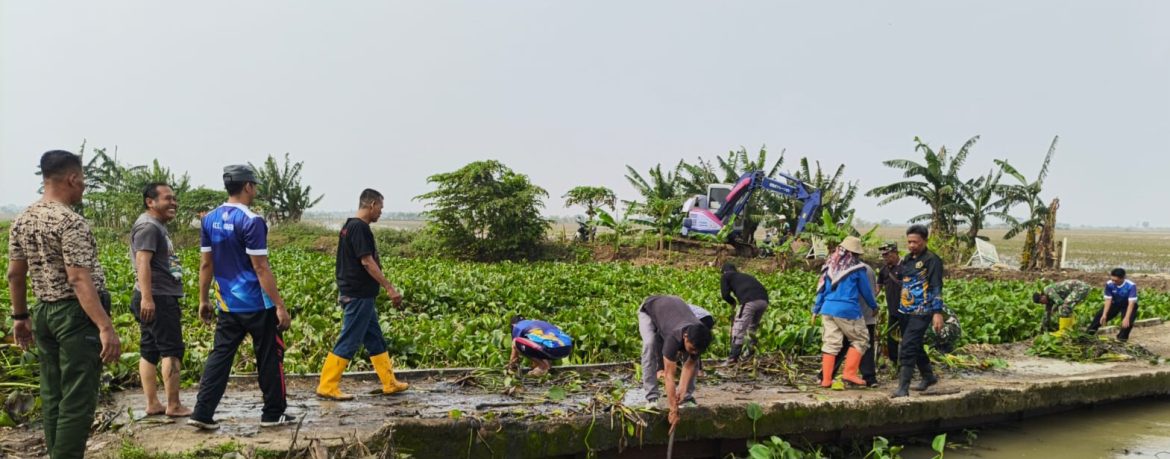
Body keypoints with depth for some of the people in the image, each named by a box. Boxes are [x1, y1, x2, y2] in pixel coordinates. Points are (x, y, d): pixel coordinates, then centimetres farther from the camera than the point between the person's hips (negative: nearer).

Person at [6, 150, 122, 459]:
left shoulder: (22, 220, 8)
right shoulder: (70, 222, -17)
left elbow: (14, 274, 13)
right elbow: (79, 279, -24)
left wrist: (20, 317, 23)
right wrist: (106, 327, -27)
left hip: (43, 313, 9)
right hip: (77, 315, -8)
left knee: (52, 397, 14)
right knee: (77, 401, -4)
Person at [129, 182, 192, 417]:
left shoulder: (158, 226, 19)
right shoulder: (148, 226, -13)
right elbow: (142, 263, -23)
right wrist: (147, 297, -29)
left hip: (161, 297, 10)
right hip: (158, 298, -10)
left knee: (150, 351, 9)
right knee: (172, 350, -7)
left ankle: (152, 404, 13)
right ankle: (174, 406, -3)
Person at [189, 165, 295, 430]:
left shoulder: (210, 219, 5)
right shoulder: (251, 221, -17)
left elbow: (206, 263, 9)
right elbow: (261, 268, -19)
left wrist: (204, 300, 17)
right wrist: (280, 306, -16)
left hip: (227, 305, 6)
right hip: (258, 305, -6)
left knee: (220, 356, 9)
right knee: (269, 357, 7)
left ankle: (202, 414, 4)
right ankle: (273, 414, 15)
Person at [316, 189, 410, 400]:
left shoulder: (349, 226, 14)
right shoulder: (360, 228, -17)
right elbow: (367, 262, -21)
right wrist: (390, 289, -19)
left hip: (357, 294, 10)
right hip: (359, 296, -10)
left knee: (375, 339, 14)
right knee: (348, 342, -4)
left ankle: (390, 383, 21)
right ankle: (327, 386, 1)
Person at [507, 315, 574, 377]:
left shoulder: (517, 326, 18)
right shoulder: (538, 322, 37)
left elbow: (515, 345, 23)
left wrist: (511, 365, 39)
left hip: (552, 349, -8)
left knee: (517, 343, 4)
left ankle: (543, 366, 3)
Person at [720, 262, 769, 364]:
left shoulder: (726, 277, 21)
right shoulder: (746, 276, 38)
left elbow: (725, 295, 9)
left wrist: (732, 302, 30)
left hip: (749, 301, -6)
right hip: (764, 300, 6)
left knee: (738, 329, -3)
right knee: (753, 327, 27)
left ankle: (733, 358, -9)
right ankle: (750, 352, 33)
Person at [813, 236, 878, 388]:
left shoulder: (830, 265, 11)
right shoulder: (857, 268, -3)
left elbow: (822, 288, 13)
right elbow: (866, 290, 6)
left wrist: (816, 309, 20)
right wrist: (874, 306, 23)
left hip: (828, 309, 5)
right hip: (848, 310, -5)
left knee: (830, 344, 7)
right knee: (860, 340, 10)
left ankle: (826, 379, 5)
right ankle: (849, 372, 2)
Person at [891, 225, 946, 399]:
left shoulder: (932, 260, -9)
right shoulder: (907, 259, 14)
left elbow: (937, 287, -13)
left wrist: (938, 312, -19)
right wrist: (898, 309, 23)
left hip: (921, 313, -8)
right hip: (905, 311, 8)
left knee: (907, 348, -14)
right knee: (916, 347, 20)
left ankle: (903, 388, -13)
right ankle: (929, 377, 38)